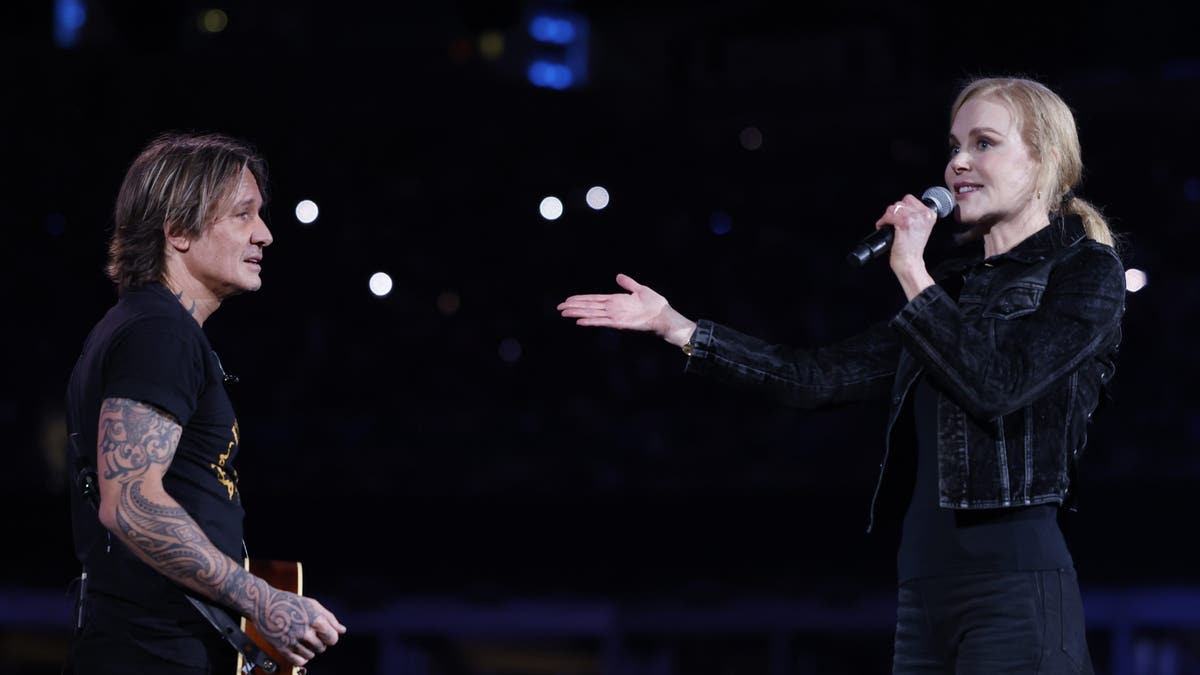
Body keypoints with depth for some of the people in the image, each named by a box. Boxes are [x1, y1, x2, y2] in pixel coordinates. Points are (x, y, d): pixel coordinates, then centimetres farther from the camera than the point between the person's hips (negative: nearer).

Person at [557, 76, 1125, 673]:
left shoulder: (1085, 269, 0)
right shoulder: (956, 283, 20)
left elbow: (997, 387, -15)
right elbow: (819, 377, 18)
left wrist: (911, 273, -8)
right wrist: (673, 326, 16)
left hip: (1016, 587, -7)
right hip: (925, 591, 7)